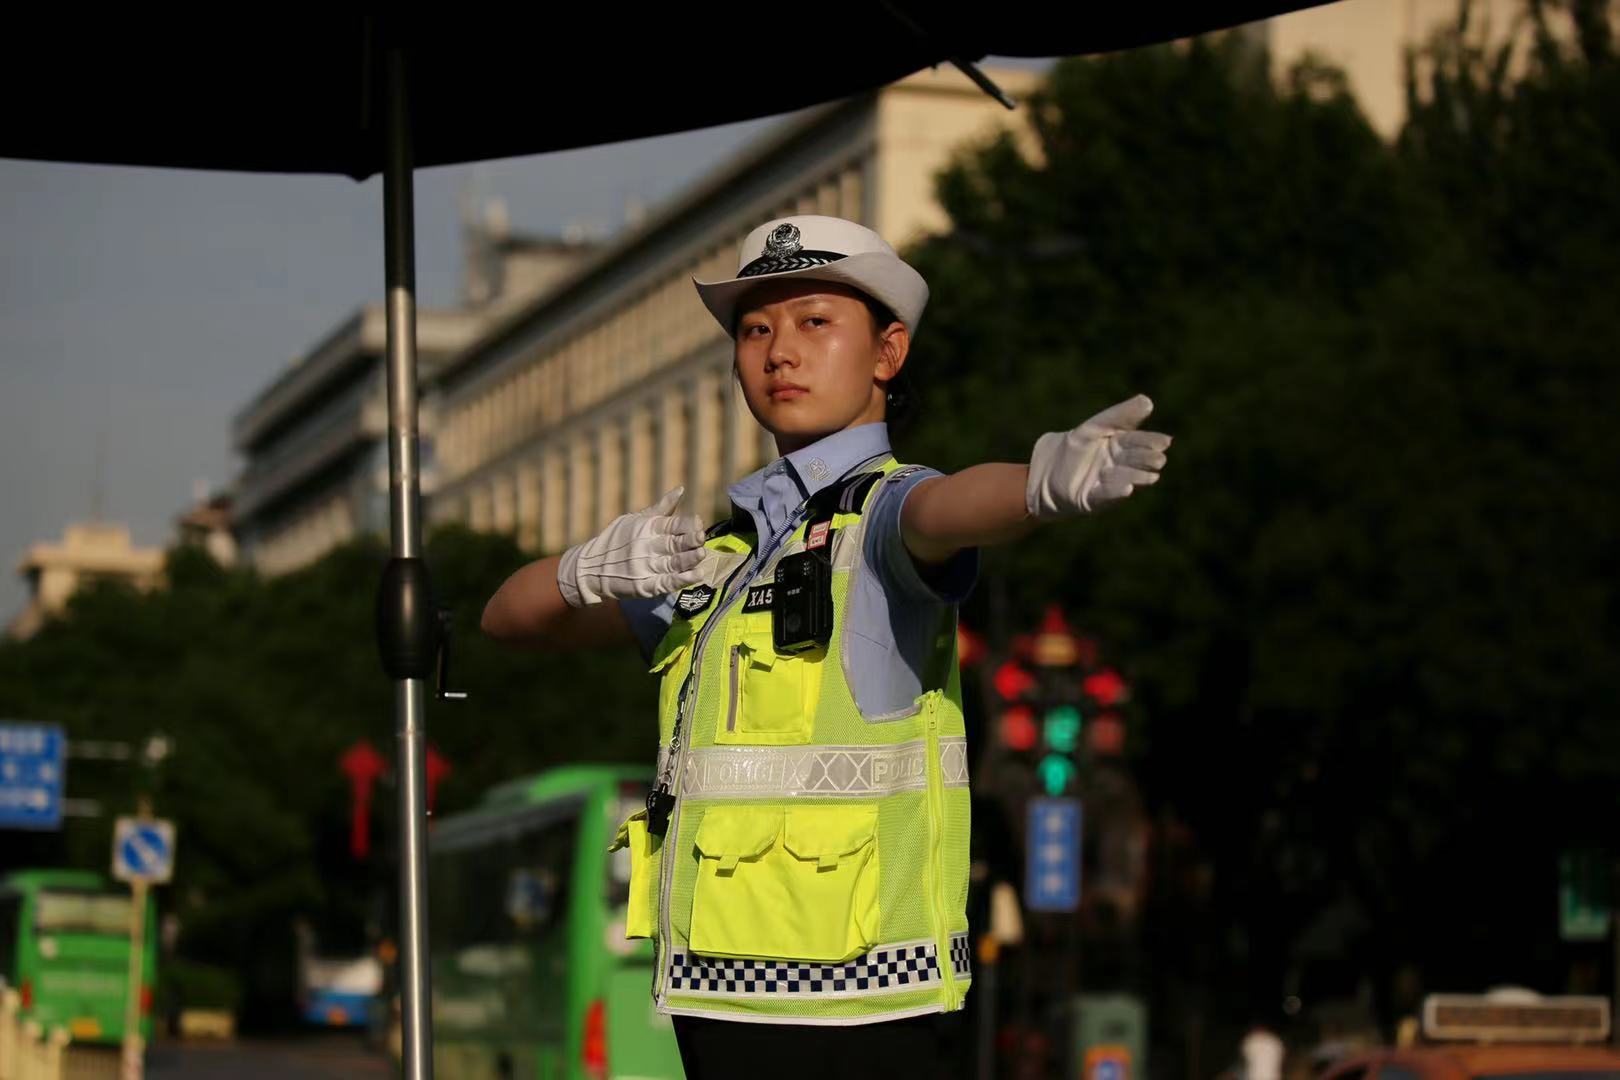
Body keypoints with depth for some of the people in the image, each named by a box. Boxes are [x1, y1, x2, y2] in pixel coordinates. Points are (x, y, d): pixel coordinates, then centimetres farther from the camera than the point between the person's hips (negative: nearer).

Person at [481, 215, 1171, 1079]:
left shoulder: (882, 508, -4)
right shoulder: (718, 552, 20)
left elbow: (949, 508, -28)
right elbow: (512, 617, 20)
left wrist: (1048, 481, -52)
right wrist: (591, 568, -3)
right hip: (720, 987, 8)